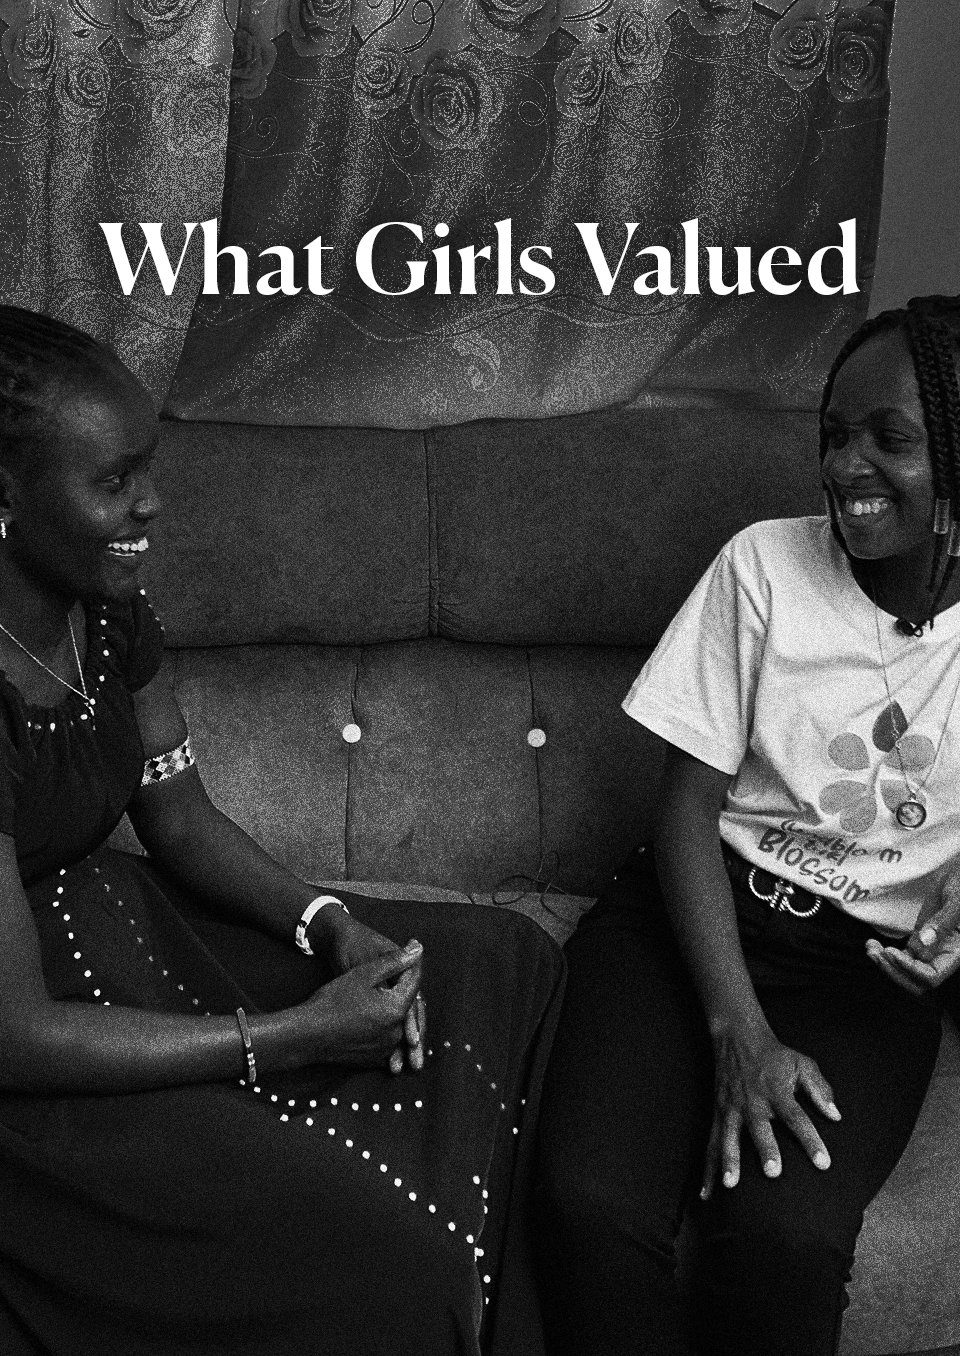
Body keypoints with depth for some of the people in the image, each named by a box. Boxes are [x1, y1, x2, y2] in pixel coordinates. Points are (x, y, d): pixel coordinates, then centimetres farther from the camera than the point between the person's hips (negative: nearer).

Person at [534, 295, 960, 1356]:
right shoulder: (765, 564, -3)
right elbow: (688, 807, -4)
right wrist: (739, 1029, -15)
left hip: (869, 968, 0)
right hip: (700, 911, 0)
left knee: (782, 1235, -29)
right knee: (591, 1200, -27)